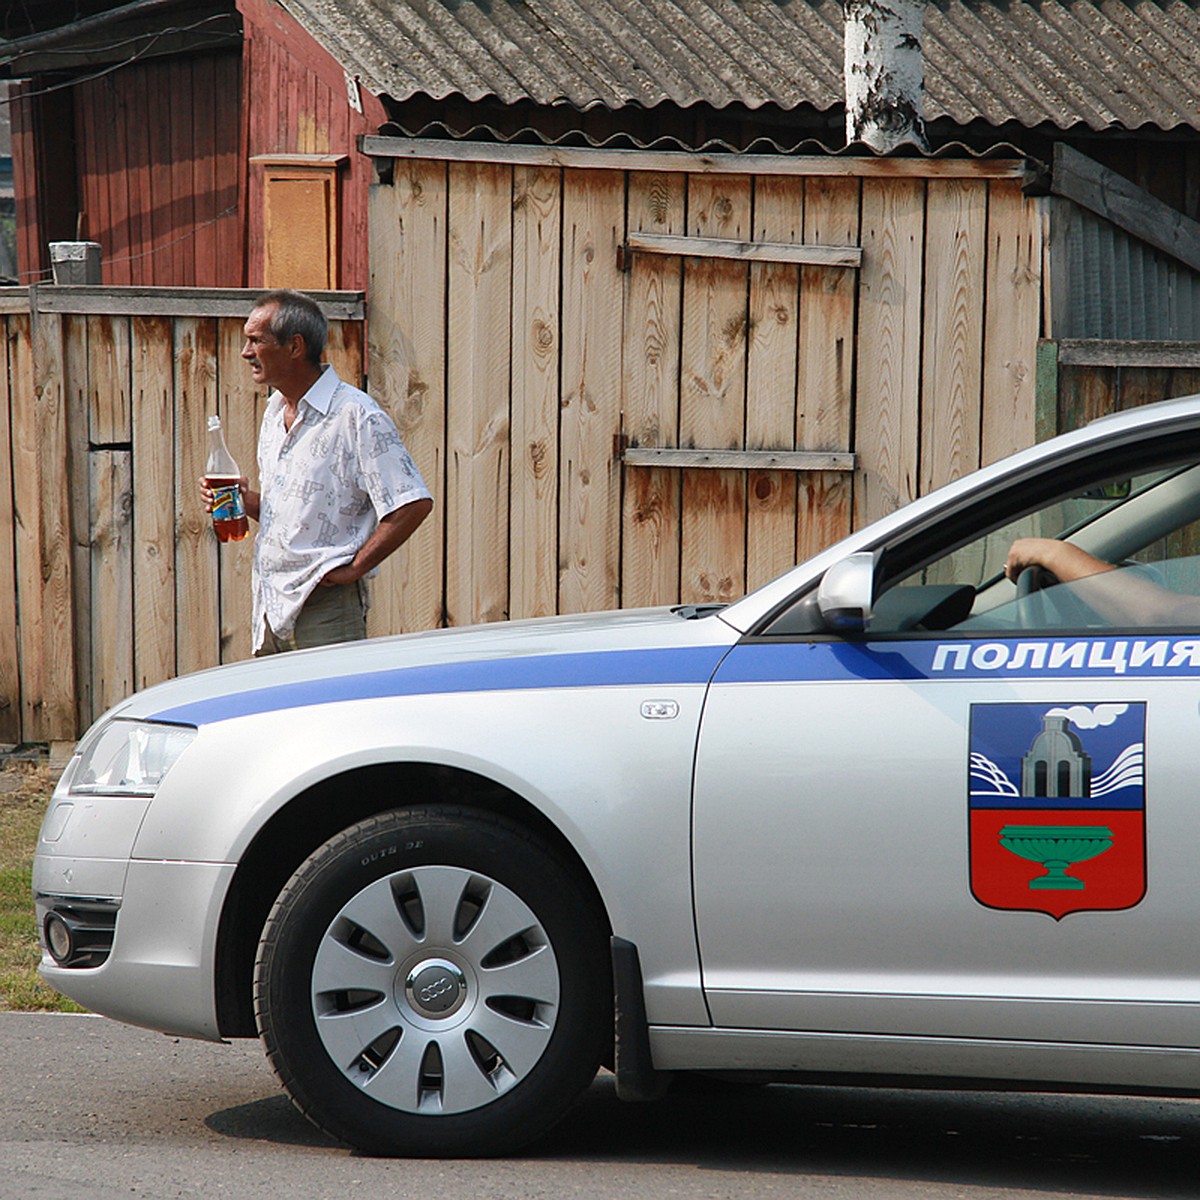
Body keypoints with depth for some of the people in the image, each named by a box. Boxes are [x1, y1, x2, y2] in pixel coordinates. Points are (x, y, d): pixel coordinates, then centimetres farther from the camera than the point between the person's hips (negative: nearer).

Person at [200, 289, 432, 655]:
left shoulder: (357, 417, -12)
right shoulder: (275, 412, 16)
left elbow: (414, 504, -18)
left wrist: (352, 569, -15)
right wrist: (246, 500, 6)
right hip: (271, 608, 8)